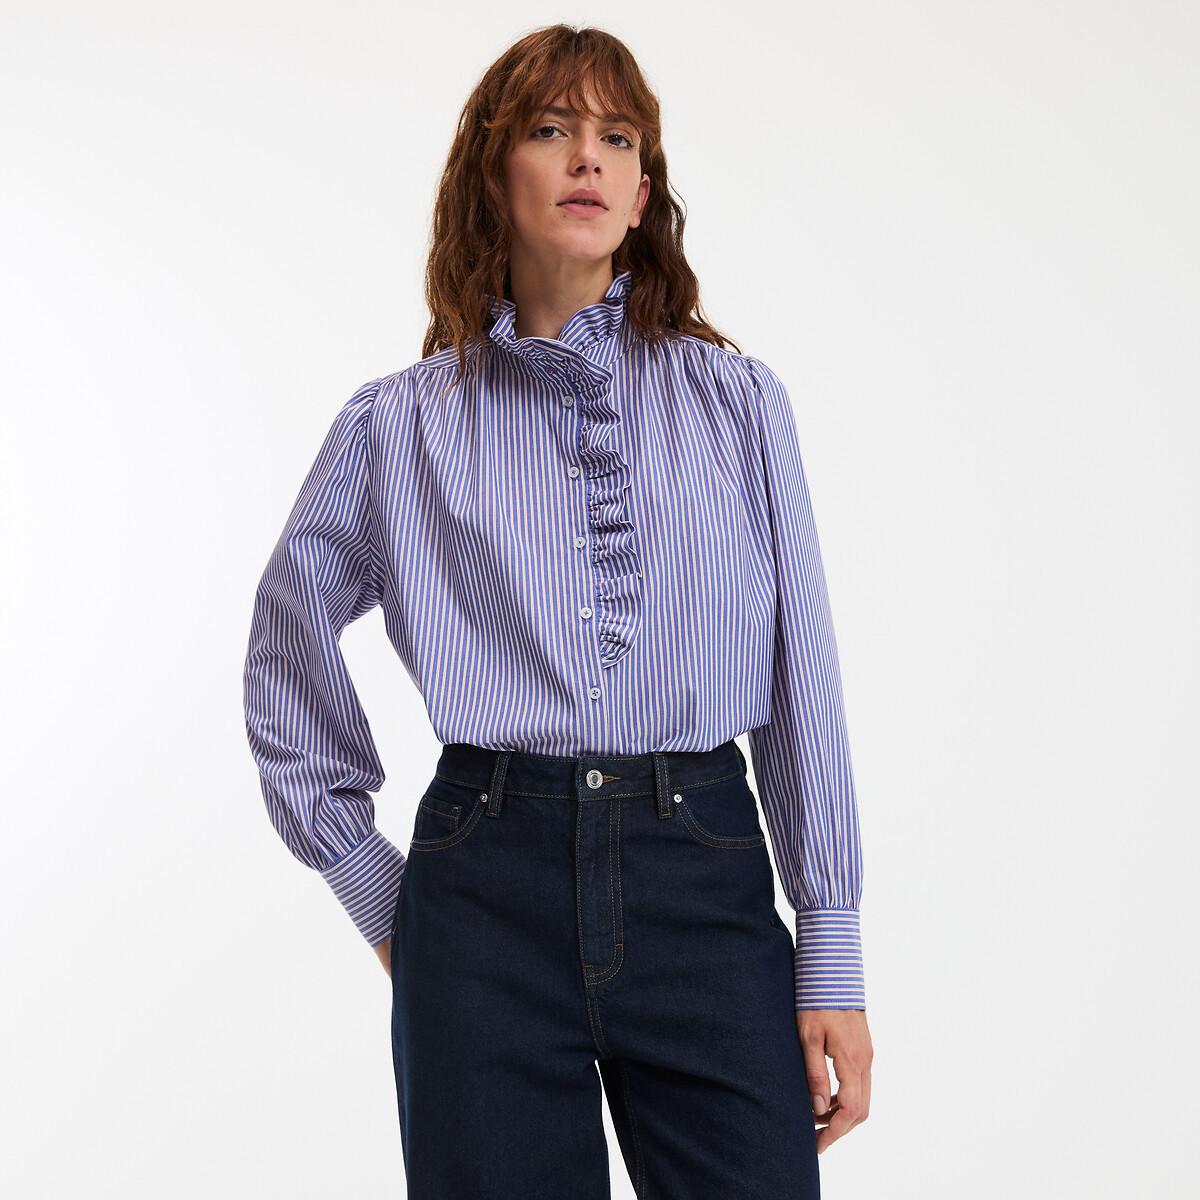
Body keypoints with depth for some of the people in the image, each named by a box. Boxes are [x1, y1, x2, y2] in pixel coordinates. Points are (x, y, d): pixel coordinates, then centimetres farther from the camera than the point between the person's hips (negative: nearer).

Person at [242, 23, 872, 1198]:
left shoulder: (737, 401, 6)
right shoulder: (401, 424, 6)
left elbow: (803, 680, 4)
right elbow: (285, 661, 16)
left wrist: (832, 956, 2)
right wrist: (372, 887, 11)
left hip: (706, 881, 0)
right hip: (489, 895, 0)